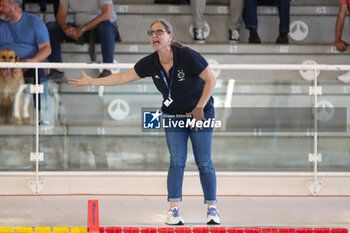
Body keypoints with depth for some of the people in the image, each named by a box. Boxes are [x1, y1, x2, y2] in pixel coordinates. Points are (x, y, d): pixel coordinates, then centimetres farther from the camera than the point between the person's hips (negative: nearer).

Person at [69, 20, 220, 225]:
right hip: (173, 115, 3)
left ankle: (212, 208, 2)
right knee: (177, 162, -7)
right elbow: (123, 77, 1)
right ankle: (174, 209, -8)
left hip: (201, 113, -3)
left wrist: (199, 108, -16)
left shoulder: (187, 56, -21)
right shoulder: (150, 64, -7)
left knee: (204, 163, -4)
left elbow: (211, 80, -15)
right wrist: (91, 81, -1)